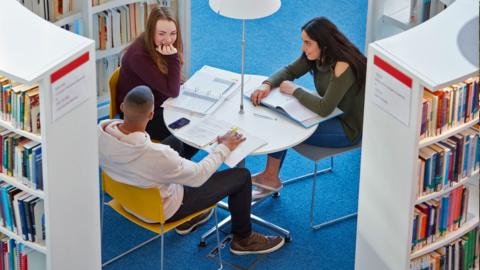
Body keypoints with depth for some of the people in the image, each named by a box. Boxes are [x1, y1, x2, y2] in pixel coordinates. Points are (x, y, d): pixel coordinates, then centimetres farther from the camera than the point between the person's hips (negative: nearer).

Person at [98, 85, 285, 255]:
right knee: (241, 176, 2)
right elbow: (198, 175, -22)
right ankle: (243, 238, 28)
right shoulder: (157, 155, -41)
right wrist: (224, 148, -8)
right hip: (161, 210, -6)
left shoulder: (102, 130, -24)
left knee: (176, 142, 28)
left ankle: (186, 220, 40)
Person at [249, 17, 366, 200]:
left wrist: (294, 90, -22)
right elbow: (289, 71, 4)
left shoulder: (343, 67, -31)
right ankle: (270, 179, 3)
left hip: (349, 127, -8)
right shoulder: (316, 55, -6)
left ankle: (270, 177, 10)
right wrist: (267, 85, -16)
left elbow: (324, 108, -35)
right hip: (332, 113, 8)